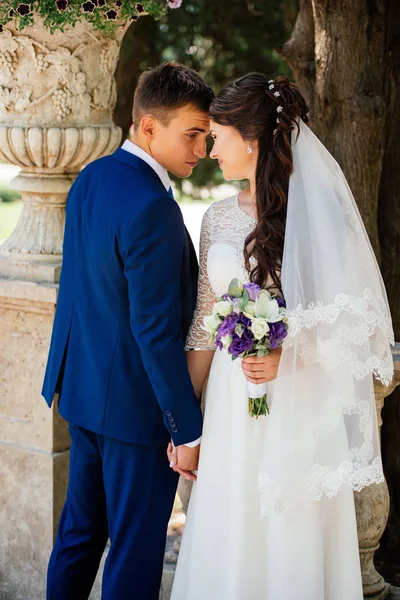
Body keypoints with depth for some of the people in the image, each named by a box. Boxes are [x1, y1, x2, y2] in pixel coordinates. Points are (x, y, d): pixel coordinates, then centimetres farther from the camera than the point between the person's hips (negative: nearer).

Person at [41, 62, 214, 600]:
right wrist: (189, 430, -17)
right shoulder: (151, 208, -25)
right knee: (136, 549, 7)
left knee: (80, 528, 22)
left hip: (84, 388, 9)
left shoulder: (90, 178, 4)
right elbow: (156, 331, -24)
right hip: (137, 404, -9)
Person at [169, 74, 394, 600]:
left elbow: (354, 321, -5)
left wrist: (286, 355, -20)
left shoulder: (319, 211, -8)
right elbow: (204, 325, 9)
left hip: (299, 409, -4)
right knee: (227, 543, 10)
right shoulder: (219, 218, 7)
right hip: (232, 408, 4)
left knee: (293, 543, 6)